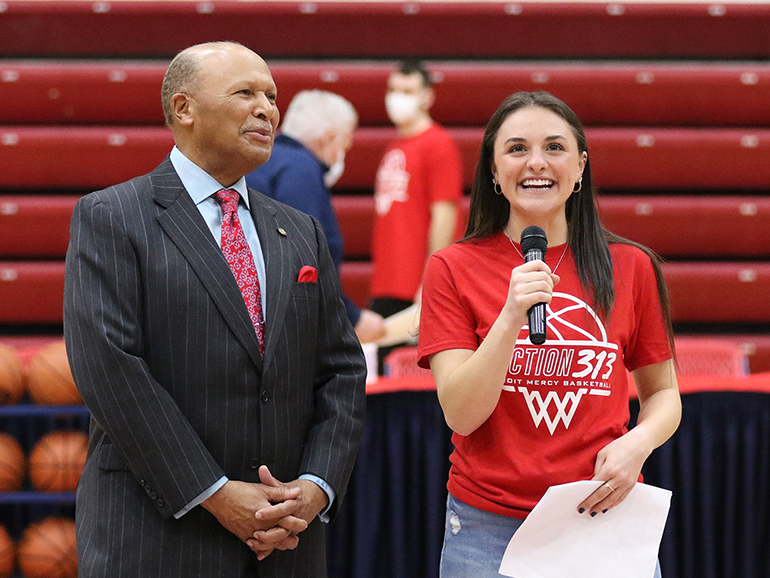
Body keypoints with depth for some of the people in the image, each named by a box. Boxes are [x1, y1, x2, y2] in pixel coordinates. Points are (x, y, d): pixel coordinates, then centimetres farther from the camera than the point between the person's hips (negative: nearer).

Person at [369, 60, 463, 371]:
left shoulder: (438, 144, -6)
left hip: (417, 287, -8)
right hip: (385, 287, 8)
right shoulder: (394, 149, 20)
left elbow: (443, 215, -12)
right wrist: (380, 277, 18)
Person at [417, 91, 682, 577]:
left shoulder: (632, 267, 2)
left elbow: (663, 393, 12)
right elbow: (461, 415, -9)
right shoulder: (454, 269, -2)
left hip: (605, 518, 1)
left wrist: (638, 443, -9)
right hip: (489, 531, -1)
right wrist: (511, 318, -22)